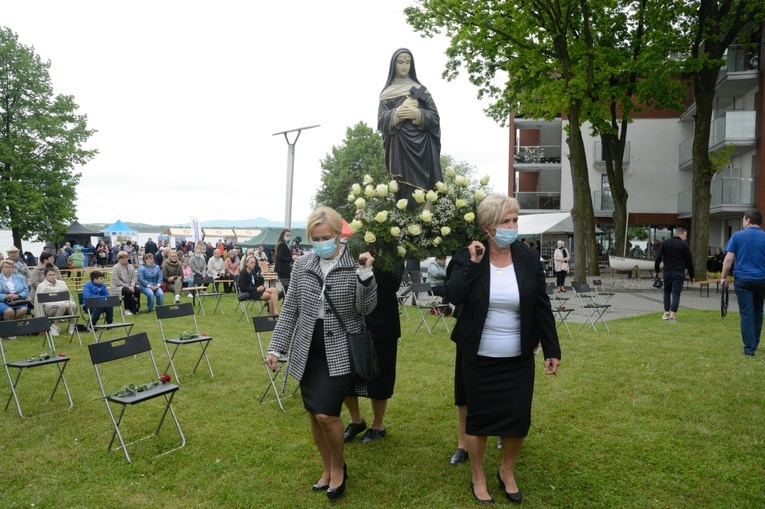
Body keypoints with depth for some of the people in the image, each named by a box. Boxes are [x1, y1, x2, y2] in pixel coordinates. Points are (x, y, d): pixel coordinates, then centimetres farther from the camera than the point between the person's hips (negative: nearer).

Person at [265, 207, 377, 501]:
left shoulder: (355, 265, -7)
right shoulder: (302, 265, 3)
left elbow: (366, 308, -12)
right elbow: (290, 310, 8)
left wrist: (365, 274, -26)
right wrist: (276, 347, 3)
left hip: (340, 352, -4)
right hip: (307, 353, 4)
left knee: (327, 414, -10)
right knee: (314, 416, 11)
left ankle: (339, 467, 19)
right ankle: (328, 468, 34)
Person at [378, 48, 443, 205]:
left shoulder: (420, 89, 13)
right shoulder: (387, 93, 11)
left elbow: (435, 117, 4)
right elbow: (382, 121, -1)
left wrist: (418, 114, -14)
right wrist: (397, 112, -17)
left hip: (421, 145, 1)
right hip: (399, 147, -1)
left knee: (424, 184, -6)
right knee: (405, 188, -9)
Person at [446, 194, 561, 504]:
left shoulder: (529, 259, -3)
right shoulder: (467, 257, -7)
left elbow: (542, 308, 1)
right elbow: (453, 296, -21)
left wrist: (552, 350, 1)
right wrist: (473, 264, -24)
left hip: (519, 360, 2)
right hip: (479, 358, -2)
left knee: (519, 419, 8)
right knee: (478, 418, 10)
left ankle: (507, 472, 36)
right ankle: (478, 478, 33)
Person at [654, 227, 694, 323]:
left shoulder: (665, 243, 6)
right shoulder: (684, 245, -1)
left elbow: (658, 258, 2)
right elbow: (689, 262, 1)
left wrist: (656, 271, 9)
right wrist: (691, 276, 8)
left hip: (667, 272, 3)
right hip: (679, 273, -3)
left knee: (667, 291, 18)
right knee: (676, 293, -2)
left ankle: (666, 313, 14)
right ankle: (672, 316, -8)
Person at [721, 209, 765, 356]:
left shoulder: (738, 236, -4)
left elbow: (729, 258, -7)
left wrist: (724, 277, 2)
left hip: (742, 279, -2)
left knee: (746, 313, 0)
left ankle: (749, 347, -2)